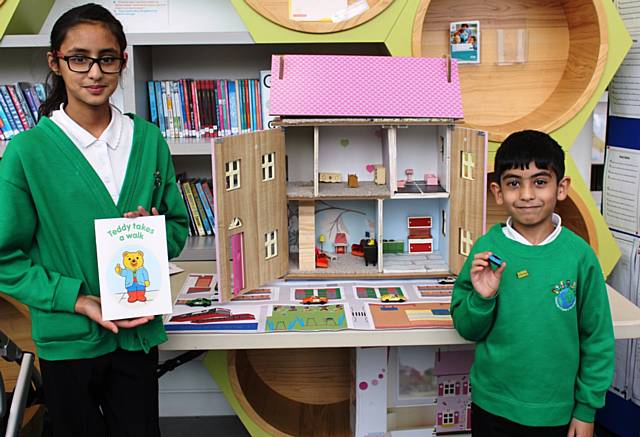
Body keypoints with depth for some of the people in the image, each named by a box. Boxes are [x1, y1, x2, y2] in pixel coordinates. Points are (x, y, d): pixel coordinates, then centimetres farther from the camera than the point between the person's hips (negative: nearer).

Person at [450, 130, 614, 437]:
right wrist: (481, 298, -21)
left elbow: (597, 337, -2)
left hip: (556, 411, 0)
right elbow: (467, 330, -3)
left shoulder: (579, 254, -11)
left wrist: (587, 408, 1)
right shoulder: (487, 249, -11)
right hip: (493, 406, 0)